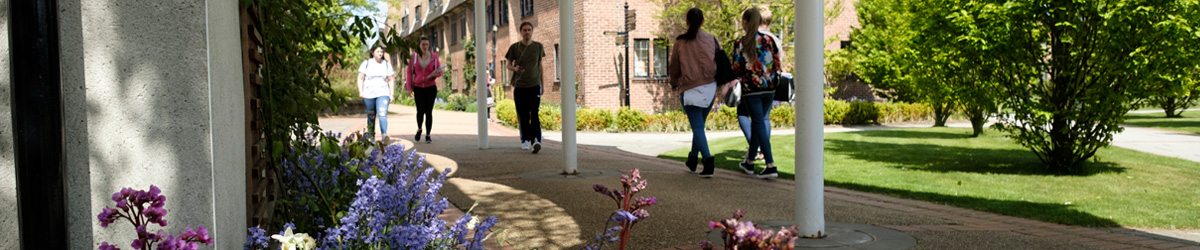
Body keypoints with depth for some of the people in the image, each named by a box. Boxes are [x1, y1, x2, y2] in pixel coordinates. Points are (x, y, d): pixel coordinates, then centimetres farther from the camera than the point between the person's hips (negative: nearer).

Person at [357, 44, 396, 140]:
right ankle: (371, 137, 18)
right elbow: (360, 78, 6)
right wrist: (360, 91, -5)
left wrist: (391, 94, 5)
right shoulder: (366, 63, 6)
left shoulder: (387, 64, 9)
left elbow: (391, 80, 11)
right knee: (371, 117, 7)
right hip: (368, 95, 1)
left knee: (382, 114, -18)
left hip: (383, 94, 0)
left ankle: (384, 135, -26)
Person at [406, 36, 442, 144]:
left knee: (429, 112, 0)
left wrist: (434, 74, -19)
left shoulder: (433, 56, 1)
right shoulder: (414, 57, 2)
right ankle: (419, 129, 17)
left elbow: (440, 72, 4)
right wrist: (409, 87, 3)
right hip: (418, 87, 0)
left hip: (431, 87, 0)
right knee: (420, 111, -12)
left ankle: (428, 135, 10)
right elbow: (410, 72, 8)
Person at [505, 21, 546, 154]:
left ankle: (536, 140, -20)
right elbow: (509, 64, 9)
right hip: (519, 86, 1)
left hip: (534, 85, 0)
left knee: (534, 114, -13)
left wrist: (541, 83, 18)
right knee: (522, 116, 3)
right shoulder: (514, 47, 2)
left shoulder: (538, 46, 6)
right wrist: (515, 68, -15)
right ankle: (525, 140, 17)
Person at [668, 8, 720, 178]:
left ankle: (708, 160, -20)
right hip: (710, 88, 3)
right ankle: (692, 160, 30)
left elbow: (674, 67, 5)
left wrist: (673, 83, 24)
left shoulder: (680, 42, -4)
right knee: (699, 124, 18)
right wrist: (717, 81, 23)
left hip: (689, 89, -3)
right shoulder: (711, 39, 2)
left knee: (697, 127, -2)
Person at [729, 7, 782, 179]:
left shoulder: (740, 43, -7)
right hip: (769, 89, 4)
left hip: (751, 89, -4)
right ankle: (749, 162, 27)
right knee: (757, 123, 16)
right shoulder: (769, 40, 3)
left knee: (759, 125, -3)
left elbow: (737, 70, -5)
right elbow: (777, 65, 4)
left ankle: (770, 166, -12)